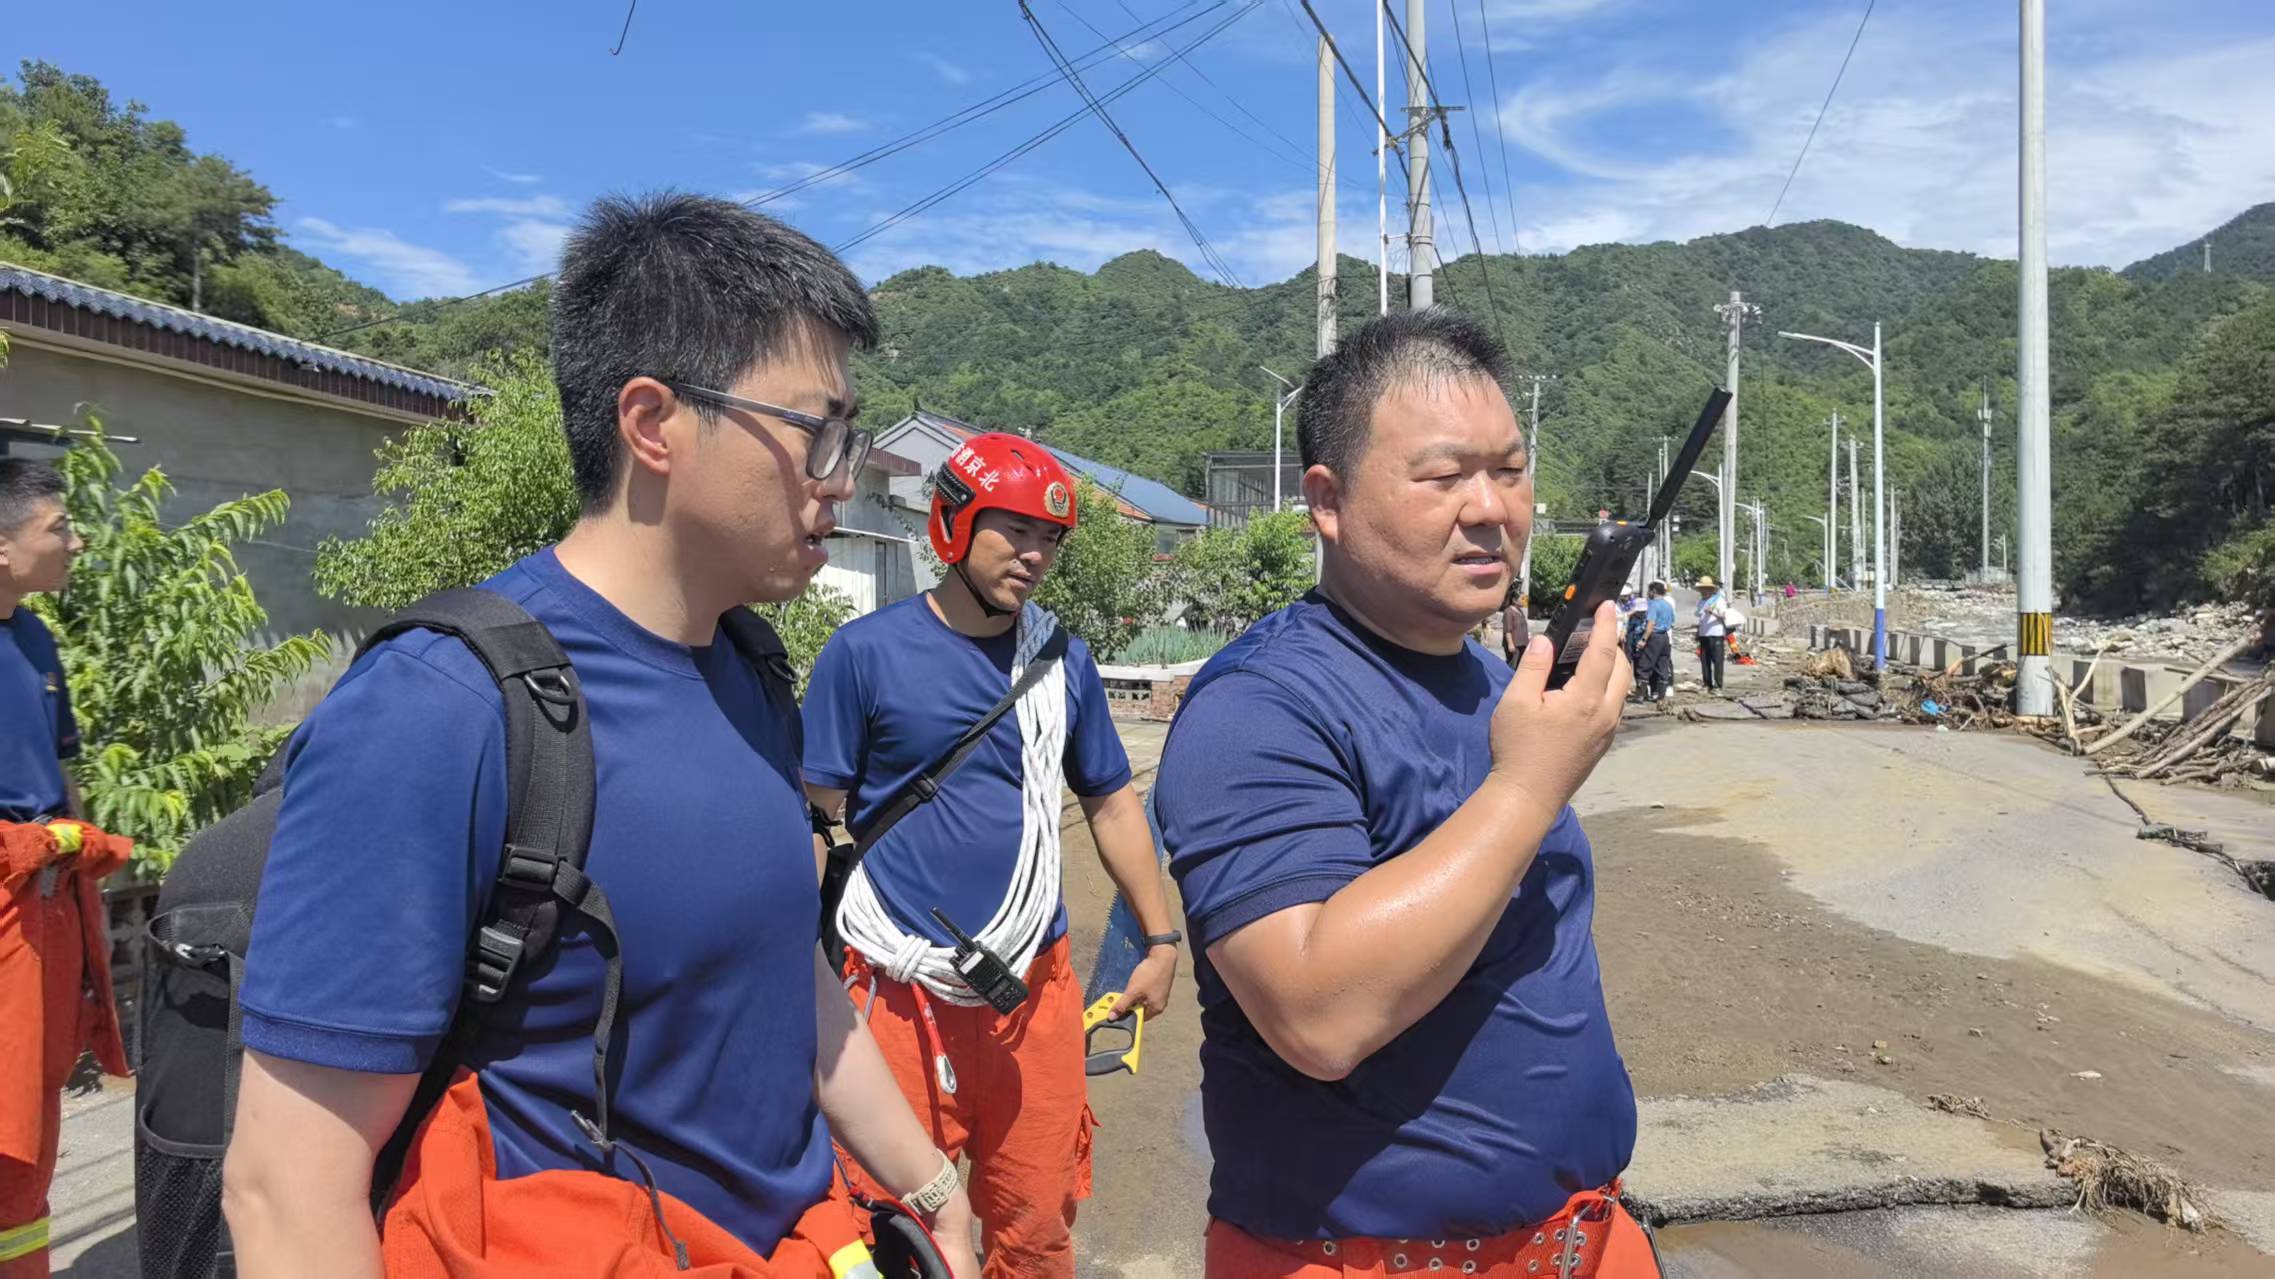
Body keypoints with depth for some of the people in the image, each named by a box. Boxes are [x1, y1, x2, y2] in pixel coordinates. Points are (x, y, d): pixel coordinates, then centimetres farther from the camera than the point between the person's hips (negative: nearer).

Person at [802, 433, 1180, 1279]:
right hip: (904, 992, -3)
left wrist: (1160, 940, 14)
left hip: (1037, 987, 4)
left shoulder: (1063, 661, 6)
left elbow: (1111, 803, 14)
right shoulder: (864, 653, -6)